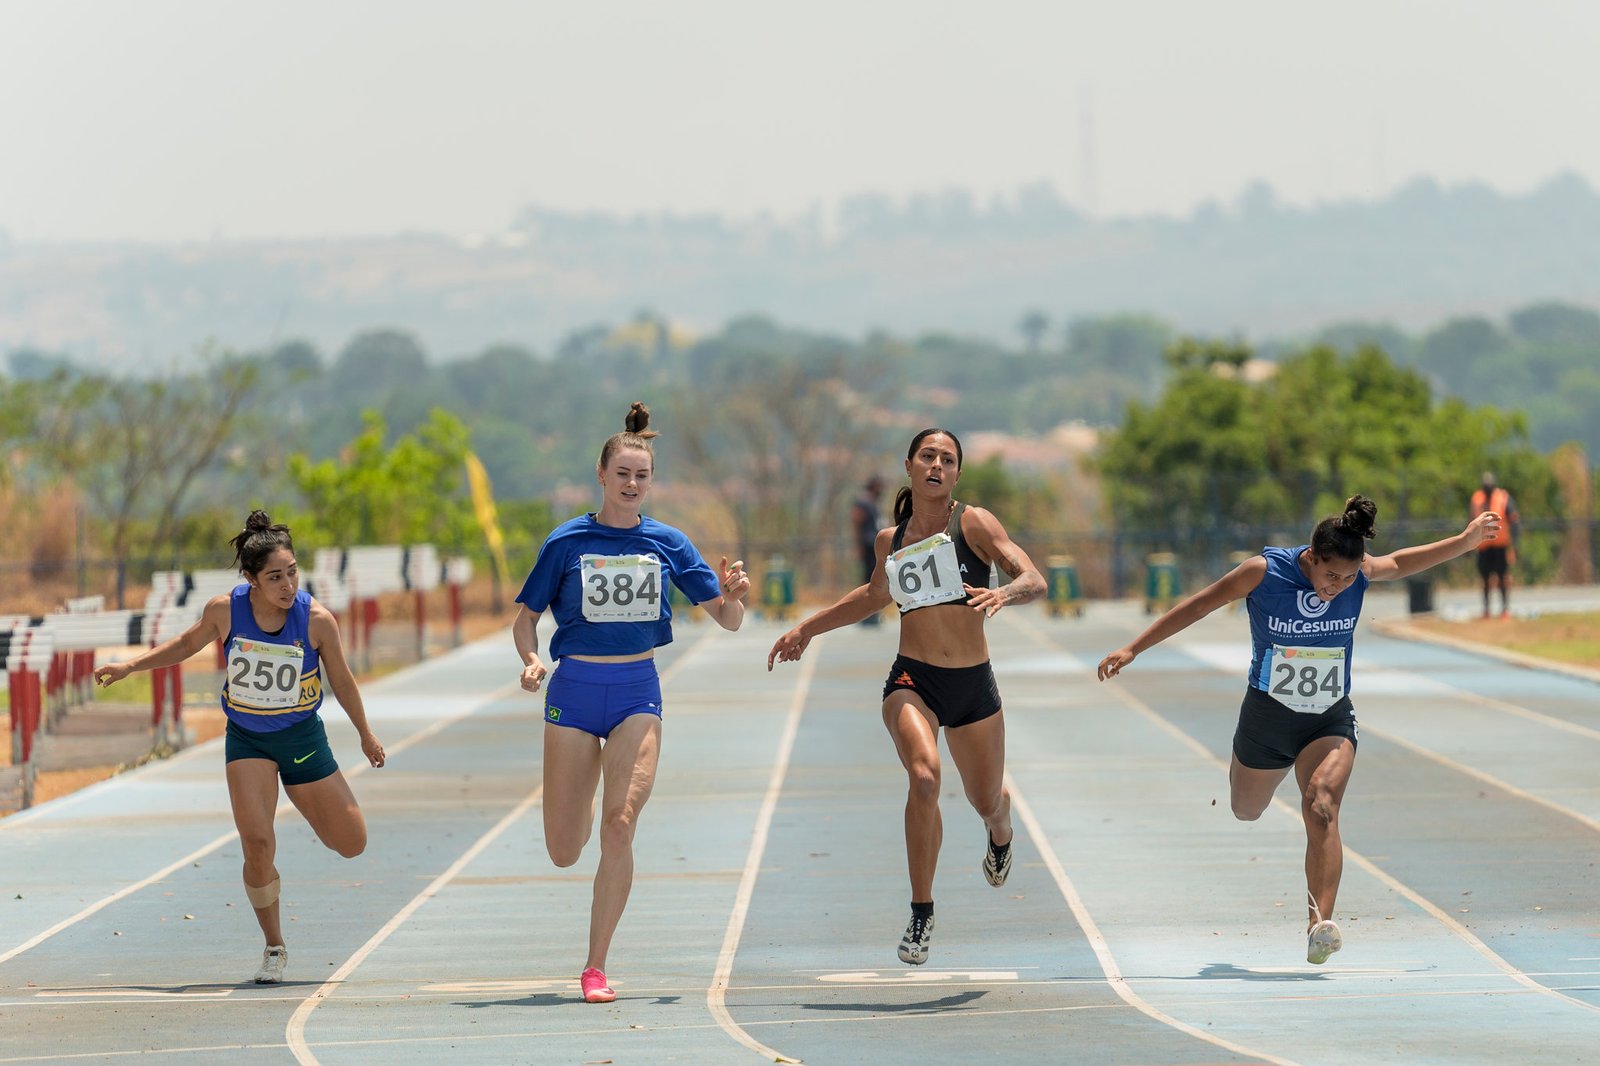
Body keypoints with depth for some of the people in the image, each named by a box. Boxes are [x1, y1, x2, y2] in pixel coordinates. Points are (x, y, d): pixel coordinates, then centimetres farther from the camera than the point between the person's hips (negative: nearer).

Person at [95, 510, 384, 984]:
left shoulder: (317, 619, -19)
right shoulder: (225, 611, -16)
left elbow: (341, 679, -2)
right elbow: (187, 644, 6)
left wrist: (365, 735, 10)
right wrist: (129, 666, 2)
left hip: (303, 739, 0)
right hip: (246, 739, 0)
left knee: (351, 844, 5)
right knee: (258, 846, -16)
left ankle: (311, 803, 42)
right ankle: (274, 948, 5)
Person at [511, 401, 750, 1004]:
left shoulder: (667, 543, 3)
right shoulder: (567, 542, -1)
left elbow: (727, 621, 4)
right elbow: (525, 617, 5)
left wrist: (732, 595, -19)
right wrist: (531, 660, -15)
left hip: (637, 691, 0)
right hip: (574, 689, 0)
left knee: (619, 827, -17)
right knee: (564, 853, 3)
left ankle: (595, 967, -8)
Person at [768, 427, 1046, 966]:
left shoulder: (974, 523, -4)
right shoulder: (890, 540, 7)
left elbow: (1035, 580, -13)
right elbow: (874, 594, 28)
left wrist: (1005, 593, -35)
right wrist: (806, 629, 31)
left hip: (973, 685, 0)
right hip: (912, 682, 0)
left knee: (987, 802, 14)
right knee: (923, 775, -28)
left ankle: (1000, 832, 56)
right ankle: (921, 915, -18)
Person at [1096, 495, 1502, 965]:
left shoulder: (1362, 573, -9)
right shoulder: (1264, 572, -18)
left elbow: (1399, 562, 15)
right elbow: (1197, 606, -8)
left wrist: (1466, 540, 16)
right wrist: (1133, 649, -7)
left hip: (1331, 720, 0)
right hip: (1267, 717, 0)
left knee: (1322, 810, -25)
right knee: (1246, 812, 22)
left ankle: (1319, 926, -36)